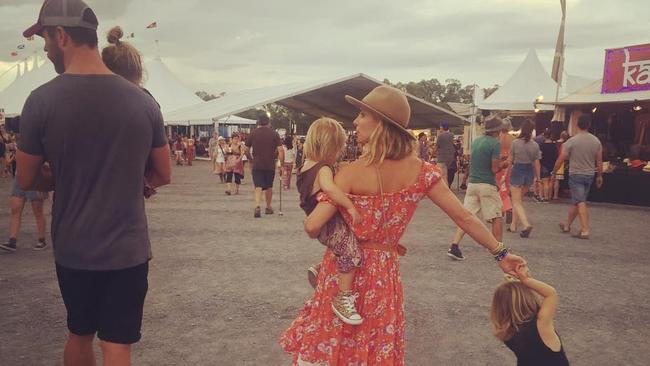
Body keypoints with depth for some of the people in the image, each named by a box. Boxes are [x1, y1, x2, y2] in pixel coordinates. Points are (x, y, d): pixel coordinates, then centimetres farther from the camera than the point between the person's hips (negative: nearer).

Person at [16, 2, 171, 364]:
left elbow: (27, 180, -1)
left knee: (79, 333, 24)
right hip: (127, 248, 0)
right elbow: (162, 175, 2)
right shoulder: (143, 100, -6)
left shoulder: (42, 100, -11)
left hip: (72, 249, 0)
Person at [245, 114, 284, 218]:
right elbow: (280, 150, -9)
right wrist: (282, 163, -1)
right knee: (269, 187, 16)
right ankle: (268, 207, 28)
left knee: (258, 186, -3)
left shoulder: (253, 133, 1)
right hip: (270, 165, 0)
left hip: (257, 165, 0)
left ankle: (257, 206, -24)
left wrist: (250, 159, 19)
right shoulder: (274, 134, -3)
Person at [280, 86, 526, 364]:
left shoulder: (352, 173, -19)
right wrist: (500, 252, 8)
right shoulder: (421, 171, -8)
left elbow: (312, 227, -22)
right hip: (383, 274, 4)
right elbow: (464, 217, -3)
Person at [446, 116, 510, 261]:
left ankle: (454, 246, -2)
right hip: (487, 185, -6)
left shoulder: (476, 141, 10)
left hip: (472, 183, 6)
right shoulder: (495, 143, -11)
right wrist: (504, 165, 8)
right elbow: (495, 169, -13)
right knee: (496, 219, 7)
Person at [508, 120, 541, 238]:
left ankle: (526, 225, -21)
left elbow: (510, 160, -6)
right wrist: (538, 177, 12)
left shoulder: (515, 143, -10)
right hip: (529, 172, 4)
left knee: (516, 202, -1)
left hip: (517, 171, -4)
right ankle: (513, 225, 25)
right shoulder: (535, 145, -2)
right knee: (519, 199, 19)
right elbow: (536, 163, 1)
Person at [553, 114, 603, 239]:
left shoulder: (571, 141, -12)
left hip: (576, 175, -5)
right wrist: (599, 175, 18)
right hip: (590, 175, 5)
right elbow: (599, 161, 8)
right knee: (577, 201, 15)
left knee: (580, 202, -6)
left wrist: (553, 172, 2)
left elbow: (561, 159, -10)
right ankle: (567, 224, 28)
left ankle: (585, 230, -11)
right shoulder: (596, 141, 2)